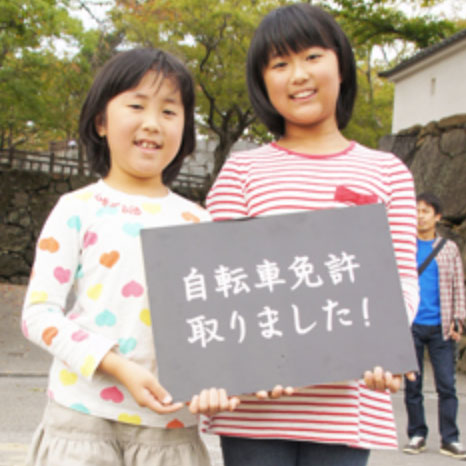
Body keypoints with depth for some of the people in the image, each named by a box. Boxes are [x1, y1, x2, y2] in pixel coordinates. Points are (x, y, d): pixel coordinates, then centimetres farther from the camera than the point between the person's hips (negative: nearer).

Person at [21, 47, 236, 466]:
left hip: (170, 424, 2)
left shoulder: (195, 221, 10)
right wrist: (119, 367, -16)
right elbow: (39, 313, -4)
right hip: (84, 415, -2)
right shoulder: (79, 210, 2)